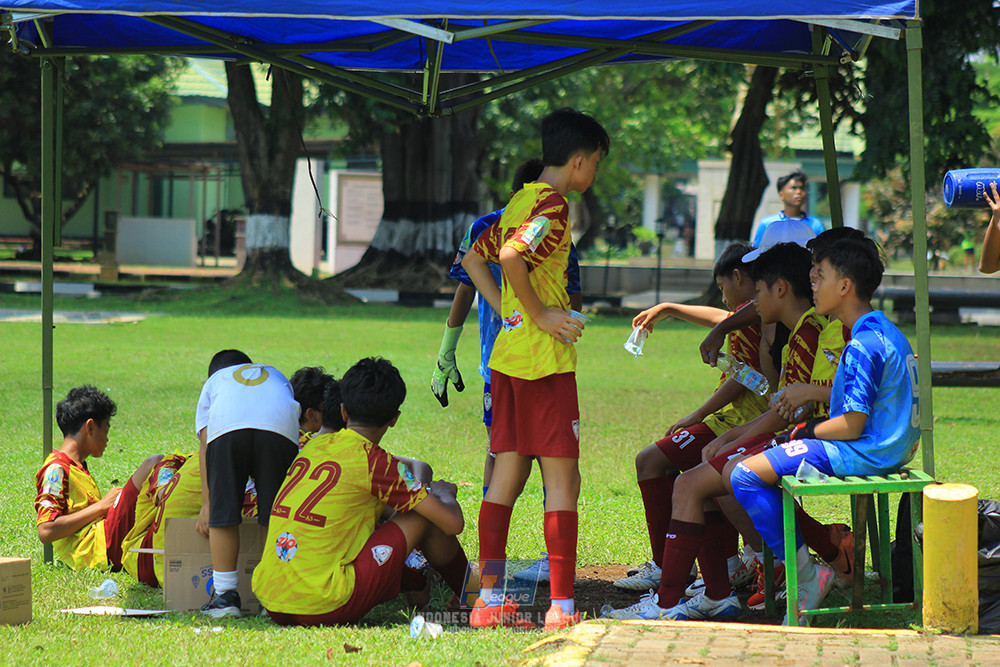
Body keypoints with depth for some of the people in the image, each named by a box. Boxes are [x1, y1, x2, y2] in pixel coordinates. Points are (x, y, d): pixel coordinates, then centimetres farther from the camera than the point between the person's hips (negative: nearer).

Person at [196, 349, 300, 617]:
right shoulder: (276, 376, 44)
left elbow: (205, 445, 26)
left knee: (222, 513, 6)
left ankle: (225, 594, 3)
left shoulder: (213, 382, 38)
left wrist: (206, 504, 22)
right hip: (281, 425, 1)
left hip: (226, 425, -1)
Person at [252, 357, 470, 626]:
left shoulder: (313, 446, 12)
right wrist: (445, 494, 21)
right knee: (425, 516, 7)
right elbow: (453, 523, -3)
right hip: (324, 609, -7)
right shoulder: (376, 462, -6)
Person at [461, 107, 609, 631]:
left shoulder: (519, 203, 15)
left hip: (507, 353, 9)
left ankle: (489, 600, 10)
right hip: (546, 360, -9)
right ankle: (561, 607, -5)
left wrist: (508, 311, 14)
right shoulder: (553, 206, -13)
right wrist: (539, 313, -18)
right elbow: (511, 255, -29)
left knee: (507, 474, 10)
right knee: (562, 480, -4)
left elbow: (474, 259, 22)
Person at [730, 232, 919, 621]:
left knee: (746, 476, -16)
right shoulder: (888, 333, 13)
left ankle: (807, 575, -14)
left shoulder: (863, 345, -20)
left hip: (866, 453, -11)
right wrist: (810, 425, 16)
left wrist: (809, 431, -4)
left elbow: (852, 425, -21)